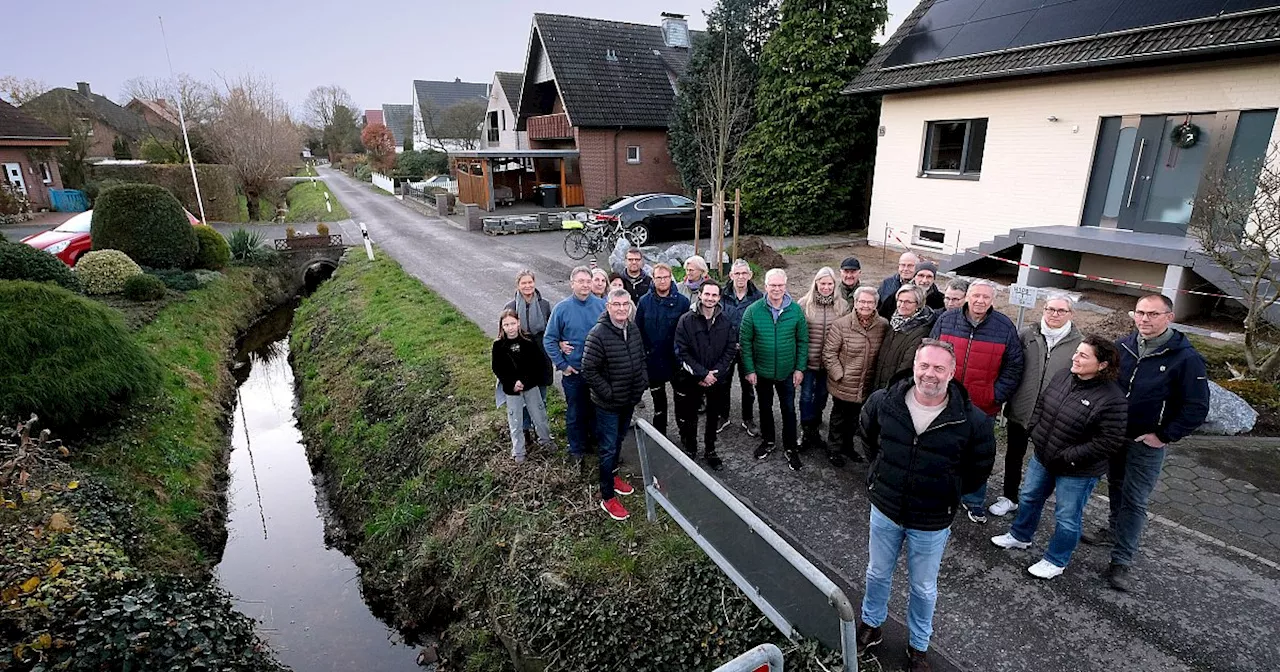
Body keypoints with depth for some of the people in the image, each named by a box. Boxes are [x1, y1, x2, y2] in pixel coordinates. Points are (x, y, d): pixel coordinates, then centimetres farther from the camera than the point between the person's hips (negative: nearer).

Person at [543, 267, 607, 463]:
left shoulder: (601, 306, -6)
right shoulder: (562, 308, -9)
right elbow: (549, 340, -4)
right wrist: (562, 365, -7)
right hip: (573, 372, -1)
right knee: (575, 412, 11)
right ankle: (576, 450, 28)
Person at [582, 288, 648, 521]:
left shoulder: (633, 328, 0)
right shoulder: (598, 334, -23)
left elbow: (641, 357, 15)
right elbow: (589, 370, -22)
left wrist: (643, 381, 4)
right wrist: (608, 393, -20)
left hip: (630, 400, 7)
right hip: (608, 404, -7)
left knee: (618, 441, 24)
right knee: (608, 448, 3)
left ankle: (611, 476, 46)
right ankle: (607, 498, 16)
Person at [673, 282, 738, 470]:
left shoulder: (726, 321, -2)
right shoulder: (686, 320, -10)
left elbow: (731, 350, -2)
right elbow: (682, 352, -13)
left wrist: (715, 373, -13)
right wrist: (702, 374, -18)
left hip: (717, 379, 2)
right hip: (690, 379, -2)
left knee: (713, 417, 15)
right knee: (689, 418, 10)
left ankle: (710, 451, 32)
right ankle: (690, 450, 30)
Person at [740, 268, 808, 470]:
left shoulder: (796, 310, -8)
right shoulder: (753, 310, -11)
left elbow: (803, 341, -2)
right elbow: (745, 341, -8)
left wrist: (800, 368, -5)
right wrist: (749, 370, -10)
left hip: (787, 372, 0)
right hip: (761, 372, 0)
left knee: (788, 409, 10)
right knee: (765, 408, 18)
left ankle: (790, 448, 26)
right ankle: (767, 442, 37)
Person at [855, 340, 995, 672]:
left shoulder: (972, 421, -21)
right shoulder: (884, 402, -16)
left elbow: (979, 469, -2)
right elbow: (866, 436, 7)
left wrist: (947, 492, 0)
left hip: (931, 523, -1)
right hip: (884, 510, 2)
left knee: (923, 588, 20)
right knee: (877, 574, 23)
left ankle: (918, 645, 46)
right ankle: (871, 624, 49)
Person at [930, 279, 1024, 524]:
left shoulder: (1005, 327, -6)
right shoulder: (946, 320, -4)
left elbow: (1013, 368, 0)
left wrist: (996, 396, -7)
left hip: (982, 408, -1)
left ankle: (975, 503, 30)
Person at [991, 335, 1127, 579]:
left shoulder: (1112, 399, -25)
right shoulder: (1062, 376, -5)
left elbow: (1109, 442, -24)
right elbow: (1041, 404, 10)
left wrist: (1068, 457, -22)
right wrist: (1035, 432, -1)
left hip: (1077, 471, -7)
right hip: (1042, 457, 7)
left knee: (1067, 518, 12)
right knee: (1029, 498, 24)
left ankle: (1055, 561, 32)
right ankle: (1020, 536, 46)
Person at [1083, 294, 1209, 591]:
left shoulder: (1186, 358, -16)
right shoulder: (1123, 346, -3)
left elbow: (1197, 408, -14)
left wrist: (1165, 437, -13)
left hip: (1147, 444, -5)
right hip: (1114, 435, 5)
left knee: (1134, 500, -1)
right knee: (1116, 487, 21)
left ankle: (1121, 561, 8)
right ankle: (1115, 529, 42)